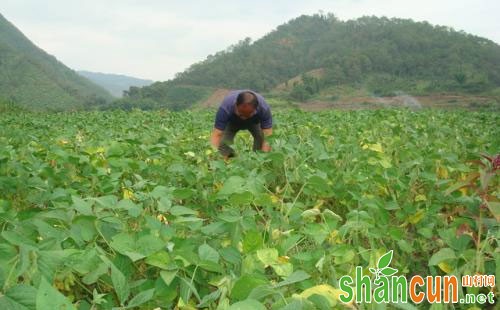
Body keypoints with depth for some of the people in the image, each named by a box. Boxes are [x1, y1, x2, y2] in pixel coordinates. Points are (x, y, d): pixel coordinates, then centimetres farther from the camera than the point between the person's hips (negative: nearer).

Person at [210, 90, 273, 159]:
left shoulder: (264, 108, -39)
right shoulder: (225, 108, -42)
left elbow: (268, 135, -40)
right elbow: (217, 135, -43)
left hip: (254, 121, 1)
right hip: (231, 122, -1)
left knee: (261, 137, -24)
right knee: (224, 142, -23)